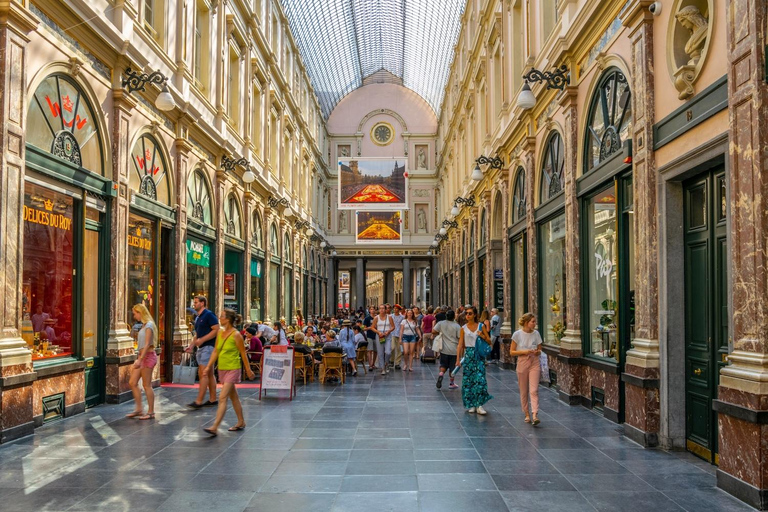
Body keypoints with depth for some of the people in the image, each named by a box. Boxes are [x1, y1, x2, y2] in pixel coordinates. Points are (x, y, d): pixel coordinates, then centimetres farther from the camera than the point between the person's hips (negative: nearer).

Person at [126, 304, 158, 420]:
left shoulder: (149, 325, -13)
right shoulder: (144, 325, 14)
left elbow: (147, 345, -20)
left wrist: (140, 360, -24)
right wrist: (138, 358, 18)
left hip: (148, 356, -9)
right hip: (143, 356, 9)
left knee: (147, 385, -3)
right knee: (132, 383, 9)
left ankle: (151, 412, 5)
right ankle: (139, 409, 15)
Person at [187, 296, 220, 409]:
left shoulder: (209, 314, -10)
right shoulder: (197, 318, 18)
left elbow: (216, 330, -17)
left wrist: (202, 340, -20)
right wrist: (191, 345, 10)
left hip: (208, 347, -10)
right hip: (201, 348, 10)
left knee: (204, 374, -11)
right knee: (209, 374, 12)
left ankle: (198, 401, -13)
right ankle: (213, 399, 17)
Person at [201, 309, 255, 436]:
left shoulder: (236, 335, -14)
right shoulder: (220, 332, 5)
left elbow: (243, 354, -8)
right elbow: (215, 351, 10)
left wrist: (248, 370, -3)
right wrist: (208, 366, 5)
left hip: (233, 369, -8)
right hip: (222, 368, 8)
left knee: (223, 398, -12)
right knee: (233, 397, 17)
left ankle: (214, 427, -15)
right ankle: (241, 422, 29)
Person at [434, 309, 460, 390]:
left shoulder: (441, 323, -5)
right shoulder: (457, 326, -11)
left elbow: (433, 330, -5)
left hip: (444, 349, 2)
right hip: (454, 350, -2)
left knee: (443, 365, 18)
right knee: (452, 367, 10)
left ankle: (441, 373, -11)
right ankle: (452, 383, 17)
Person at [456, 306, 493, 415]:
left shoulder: (481, 326, 3)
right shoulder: (464, 328, 4)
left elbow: (489, 341, 7)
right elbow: (460, 344, 2)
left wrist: (483, 336, -12)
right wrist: (458, 359, -5)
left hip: (479, 355, -1)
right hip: (468, 355, 1)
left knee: (480, 379, -10)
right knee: (468, 379, 2)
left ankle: (479, 405, -4)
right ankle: (471, 405, 14)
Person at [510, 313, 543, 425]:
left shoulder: (536, 333, 2)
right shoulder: (517, 334, -6)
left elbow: (539, 350, 13)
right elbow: (512, 352, -4)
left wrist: (538, 352, -10)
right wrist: (524, 352, -18)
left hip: (535, 363, 1)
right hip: (522, 363, -1)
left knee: (534, 390, -10)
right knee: (524, 391, 8)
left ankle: (535, 415, -15)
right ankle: (527, 414, 22)